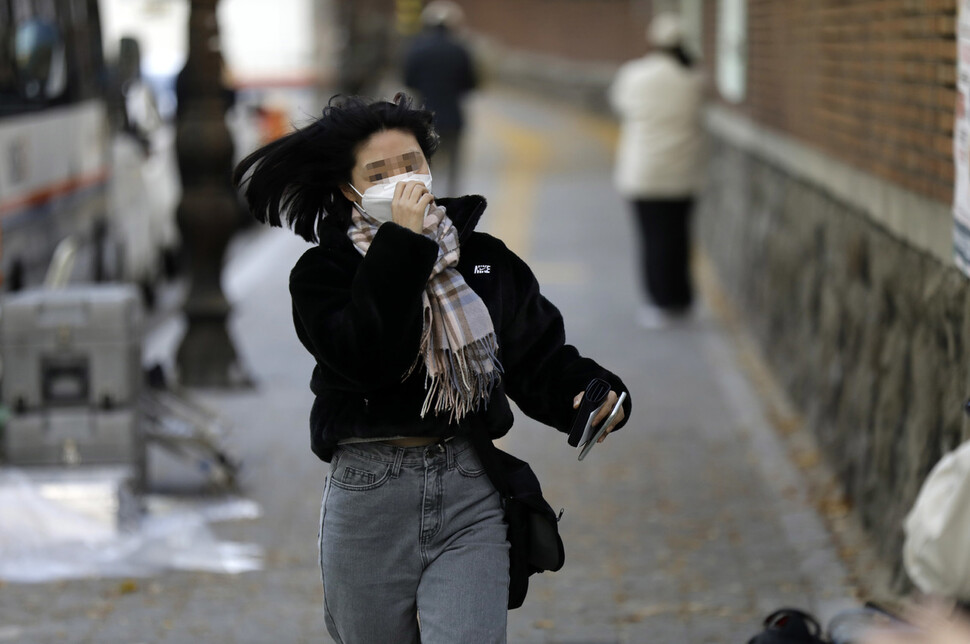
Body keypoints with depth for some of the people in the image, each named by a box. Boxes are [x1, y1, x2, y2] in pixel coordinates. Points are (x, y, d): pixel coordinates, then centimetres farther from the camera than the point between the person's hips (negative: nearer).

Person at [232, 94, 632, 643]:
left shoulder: (486, 259, 8)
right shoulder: (323, 272, 0)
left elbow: (538, 356, 1)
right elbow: (367, 360, -18)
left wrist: (588, 393, -20)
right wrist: (402, 246, -17)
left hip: (470, 493, 1)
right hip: (369, 498, 0)